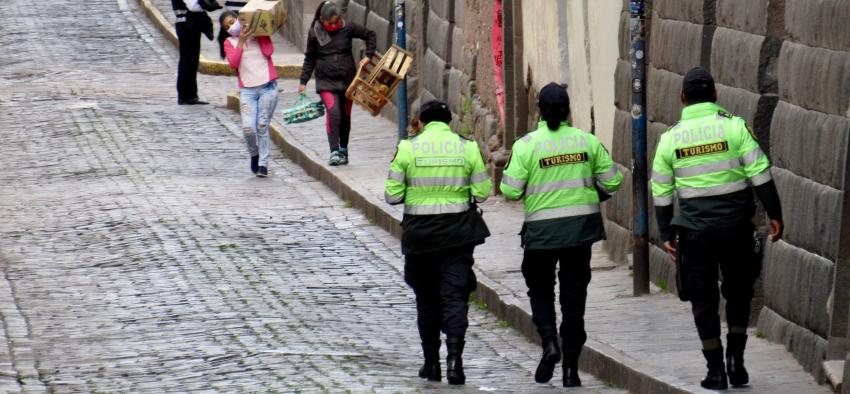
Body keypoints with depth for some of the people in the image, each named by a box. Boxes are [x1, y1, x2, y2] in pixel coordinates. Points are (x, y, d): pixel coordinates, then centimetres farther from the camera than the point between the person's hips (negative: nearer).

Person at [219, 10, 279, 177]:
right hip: (247, 90, 1)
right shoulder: (229, 42, 9)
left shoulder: (259, 34, 7)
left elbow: (269, 51, -10)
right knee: (248, 128, -12)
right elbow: (233, 62, -7)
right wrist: (241, 41, -9)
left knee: (262, 127, -3)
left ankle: (263, 164, 5)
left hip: (268, 87, -1)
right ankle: (254, 154, 15)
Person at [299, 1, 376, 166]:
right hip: (326, 81, -2)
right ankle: (334, 152, -19)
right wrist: (303, 81, 3)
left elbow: (370, 35, 8)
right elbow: (309, 59, 6)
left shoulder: (347, 27, -5)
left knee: (345, 116, 10)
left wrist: (368, 56, -3)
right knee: (333, 113, -20)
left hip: (347, 79, 2)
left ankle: (343, 151, 28)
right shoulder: (315, 33, -4)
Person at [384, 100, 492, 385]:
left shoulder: (407, 148, -4)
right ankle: (454, 356, -18)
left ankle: (431, 363, 17)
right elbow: (482, 192, -2)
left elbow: (392, 195, -5)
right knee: (455, 295, 1)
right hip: (458, 232, 0)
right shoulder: (467, 148, -2)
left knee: (426, 298, 13)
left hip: (419, 232, 0)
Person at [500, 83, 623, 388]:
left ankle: (549, 341, -8)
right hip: (581, 225, 2)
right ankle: (571, 367, 7)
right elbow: (611, 182, 2)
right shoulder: (587, 141, -1)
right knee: (574, 295, 8)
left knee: (540, 290, 16)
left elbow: (510, 191, -10)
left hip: (541, 229, -2)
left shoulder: (526, 145, -9)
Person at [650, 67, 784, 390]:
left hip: (695, 228, 0)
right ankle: (736, 359, 9)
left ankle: (716, 370, 8)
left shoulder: (670, 138, 2)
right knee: (738, 291, 17)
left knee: (703, 299, 8)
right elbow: (761, 175, -7)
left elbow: (661, 192, 6)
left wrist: (667, 234, 13)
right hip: (735, 224, 0)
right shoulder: (734, 127, -4)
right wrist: (774, 214, -1)